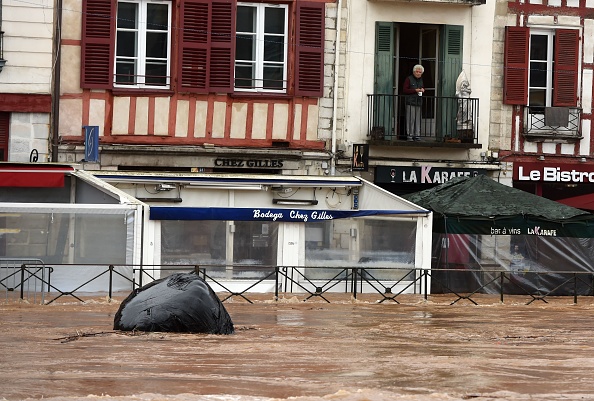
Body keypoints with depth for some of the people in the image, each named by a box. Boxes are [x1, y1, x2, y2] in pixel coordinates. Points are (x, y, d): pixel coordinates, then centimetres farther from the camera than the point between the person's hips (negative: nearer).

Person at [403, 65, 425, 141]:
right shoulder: (409, 79, -1)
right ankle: (409, 136, -8)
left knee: (418, 120, 3)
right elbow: (404, 90, -8)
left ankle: (417, 135, 6)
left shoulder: (421, 80, 19)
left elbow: (422, 87, 34)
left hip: (418, 102, 6)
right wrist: (415, 90, -14)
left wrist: (423, 89, 8)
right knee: (411, 119, -10)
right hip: (410, 102, -6)